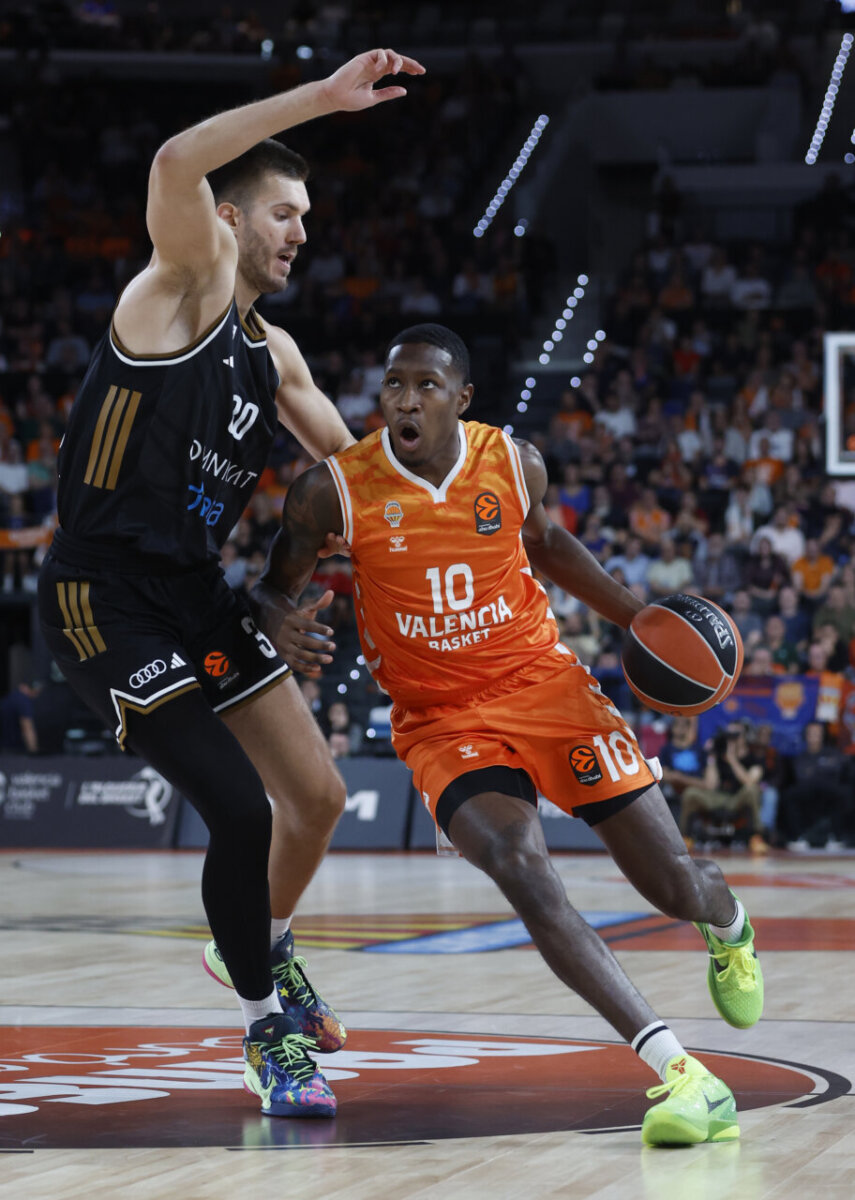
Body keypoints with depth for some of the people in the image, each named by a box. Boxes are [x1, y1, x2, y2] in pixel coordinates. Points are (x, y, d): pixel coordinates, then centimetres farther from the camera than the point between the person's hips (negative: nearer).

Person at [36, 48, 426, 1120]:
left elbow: (350, 460, 29)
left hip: (195, 593, 9)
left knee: (317, 797, 9)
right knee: (241, 810, -14)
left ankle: (261, 946, 38)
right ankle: (266, 1025, 6)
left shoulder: (273, 354, 15)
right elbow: (176, 166, -30)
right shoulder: (184, 285, -9)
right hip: (106, 599, -8)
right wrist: (324, 98, -31)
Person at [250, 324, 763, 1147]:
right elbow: (271, 588, 1)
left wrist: (638, 617, 11)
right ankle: (677, 1072, -33)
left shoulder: (515, 463, -5)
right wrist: (280, 628, -23)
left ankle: (728, 926, 41)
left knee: (674, 884, -1)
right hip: (441, 719, -2)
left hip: (543, 684, 2)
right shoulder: (333, 490, -12)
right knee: (522, 873, -29)